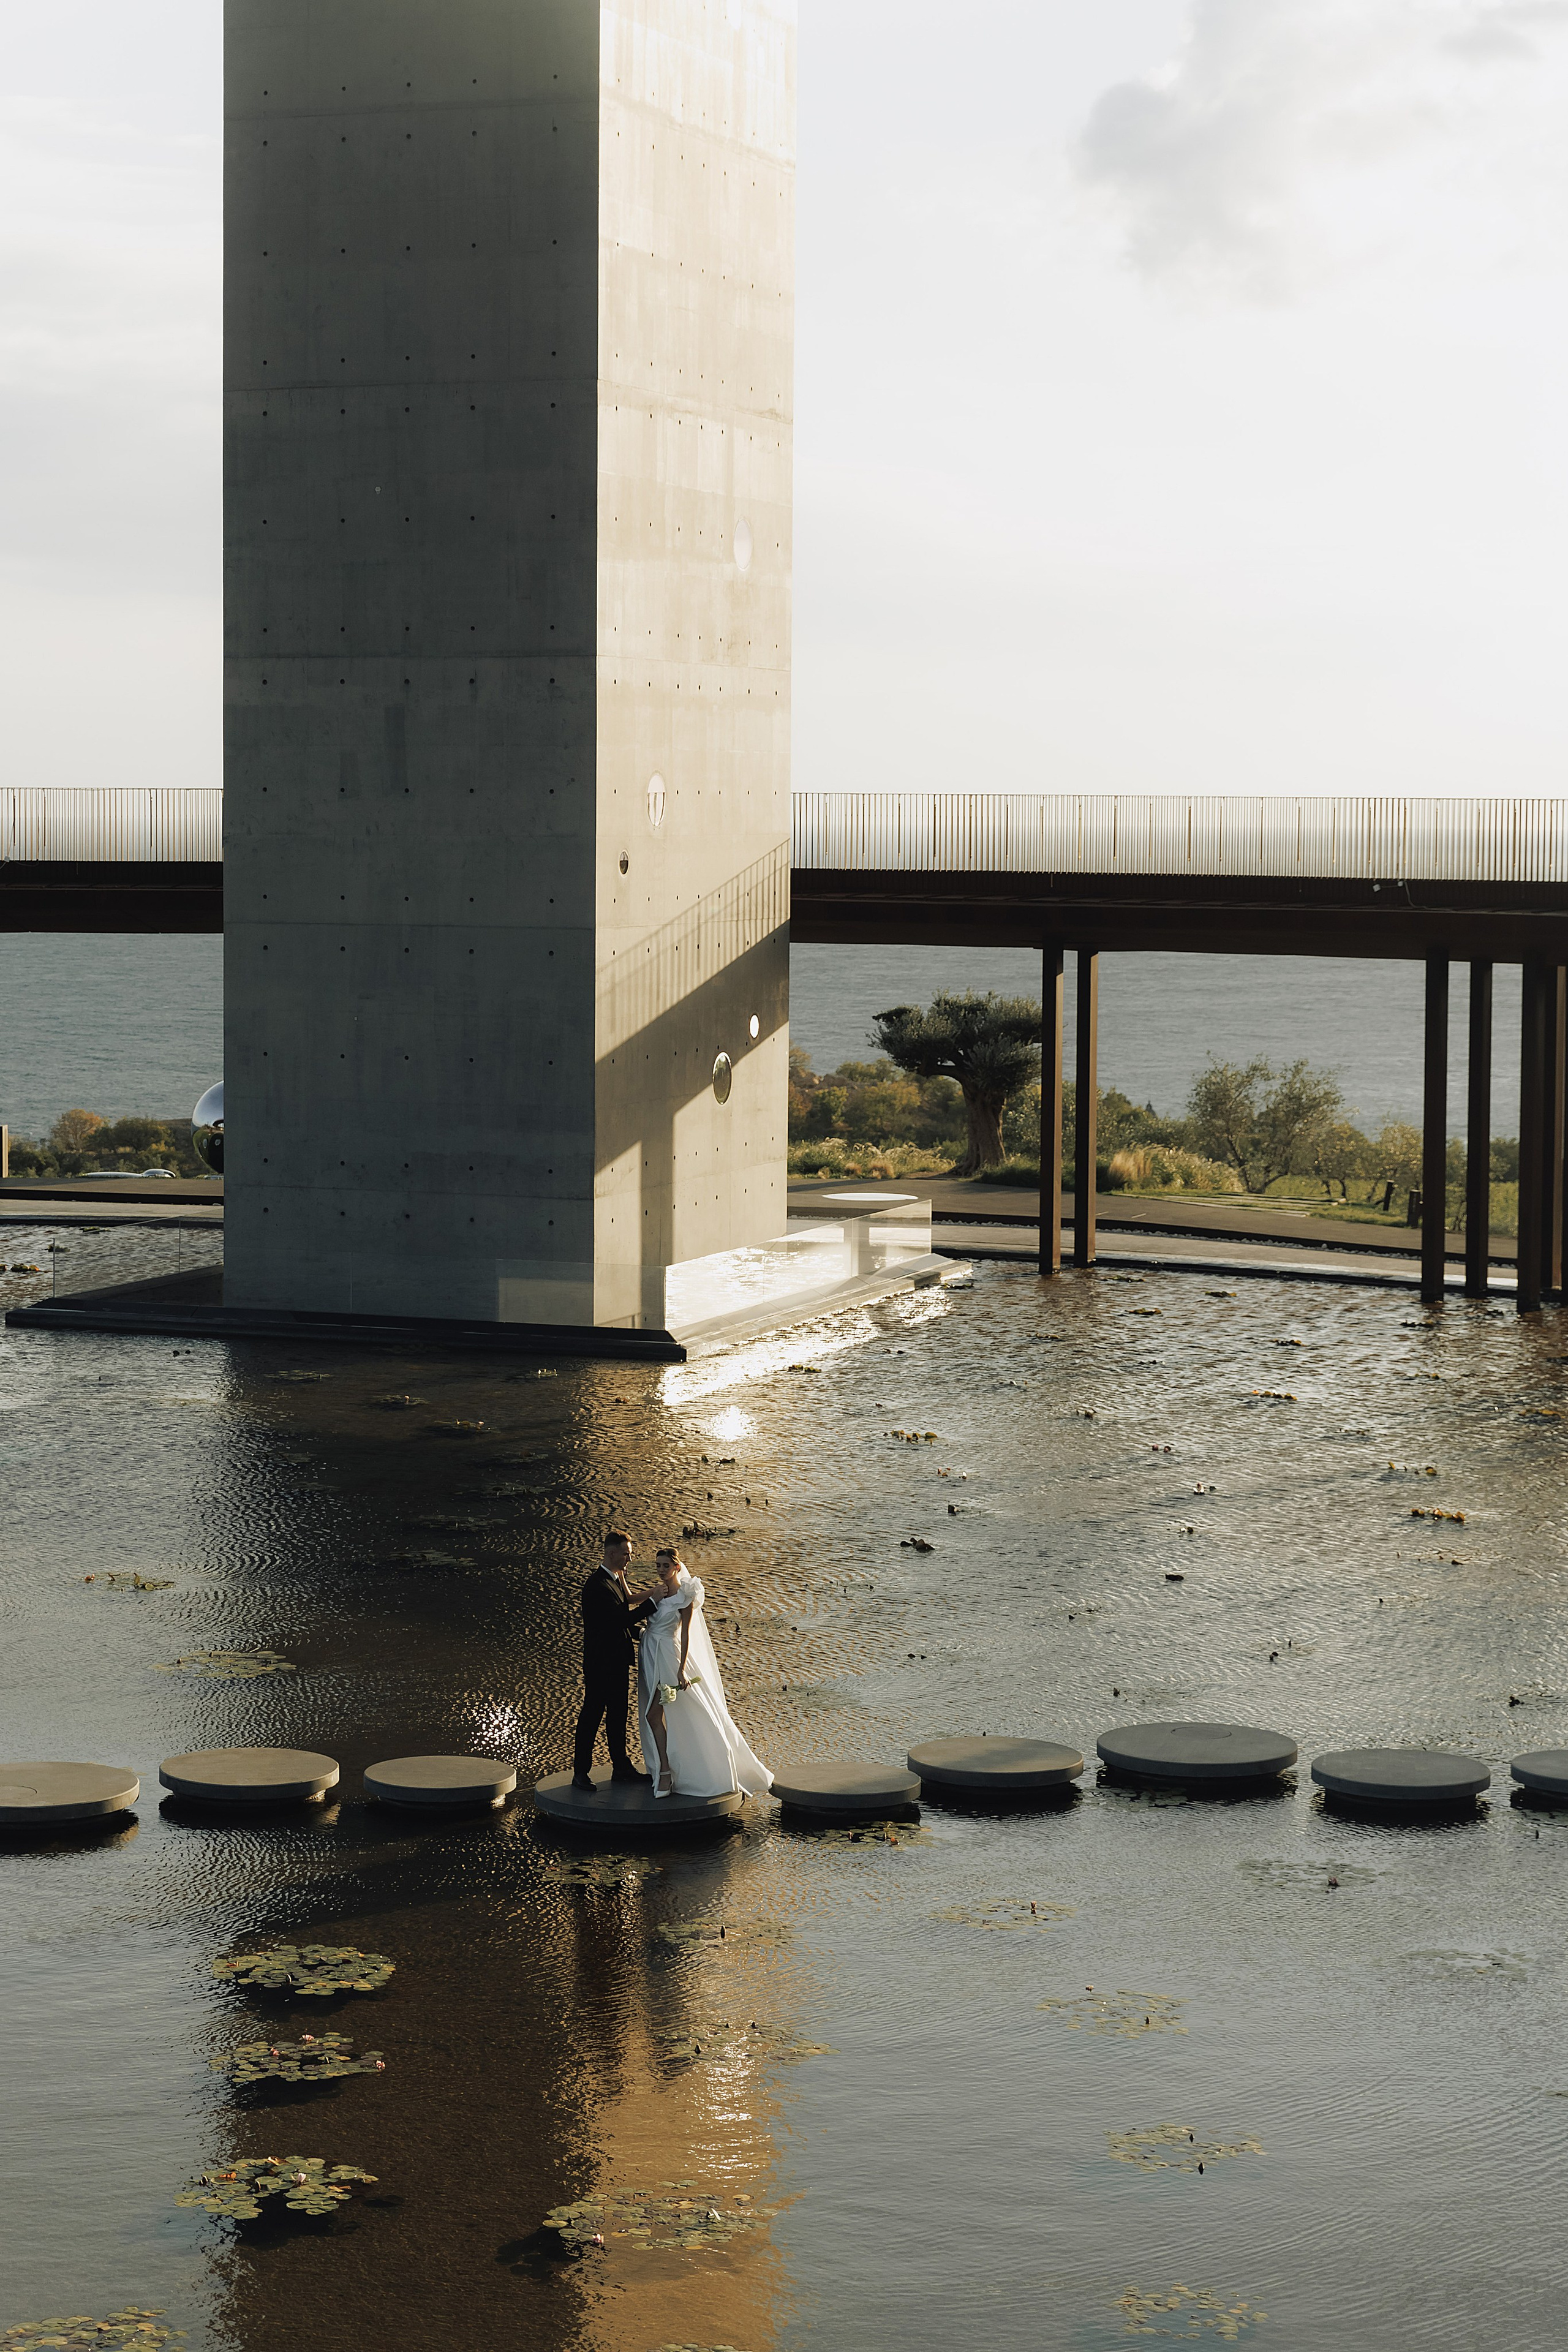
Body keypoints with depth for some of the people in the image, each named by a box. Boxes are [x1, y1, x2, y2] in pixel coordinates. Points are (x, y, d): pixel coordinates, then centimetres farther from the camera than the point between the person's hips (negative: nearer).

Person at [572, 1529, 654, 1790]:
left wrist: (640, 1635, 7)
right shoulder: (598, 1585, -21)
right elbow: (621, 1618, -26)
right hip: (601, 1664, -10)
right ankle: (580, 1773, 5)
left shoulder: (616, 1578, 10)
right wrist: (652, 1602, -23)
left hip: (617, 1662, 10)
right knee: (591, 1717, -2)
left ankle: (622, 1768, 24)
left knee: (617, 1716, 16)